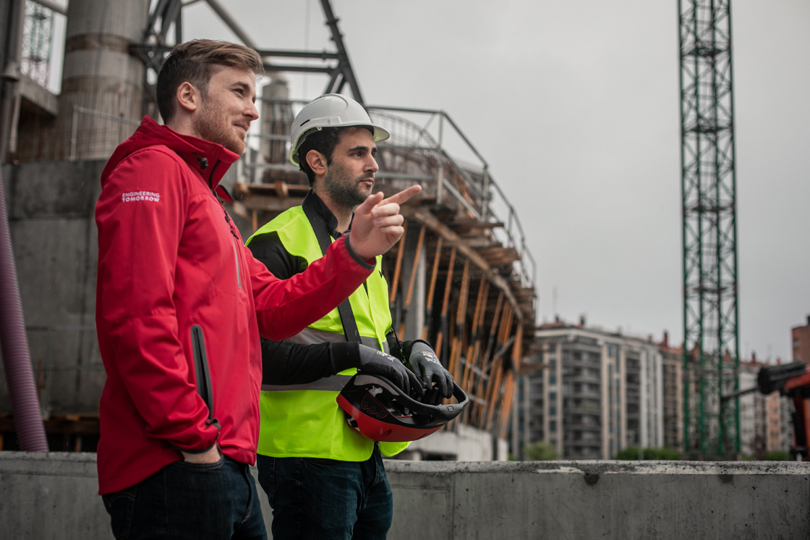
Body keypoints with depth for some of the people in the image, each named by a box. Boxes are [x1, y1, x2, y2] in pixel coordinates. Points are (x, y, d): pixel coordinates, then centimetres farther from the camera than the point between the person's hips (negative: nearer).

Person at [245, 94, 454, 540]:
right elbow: (261, 354, -20)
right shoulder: (277, 244, -10)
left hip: (366, 455, 8)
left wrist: (414, 350, 5)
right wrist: (355, 355, -23)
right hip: (309, 456, -8)